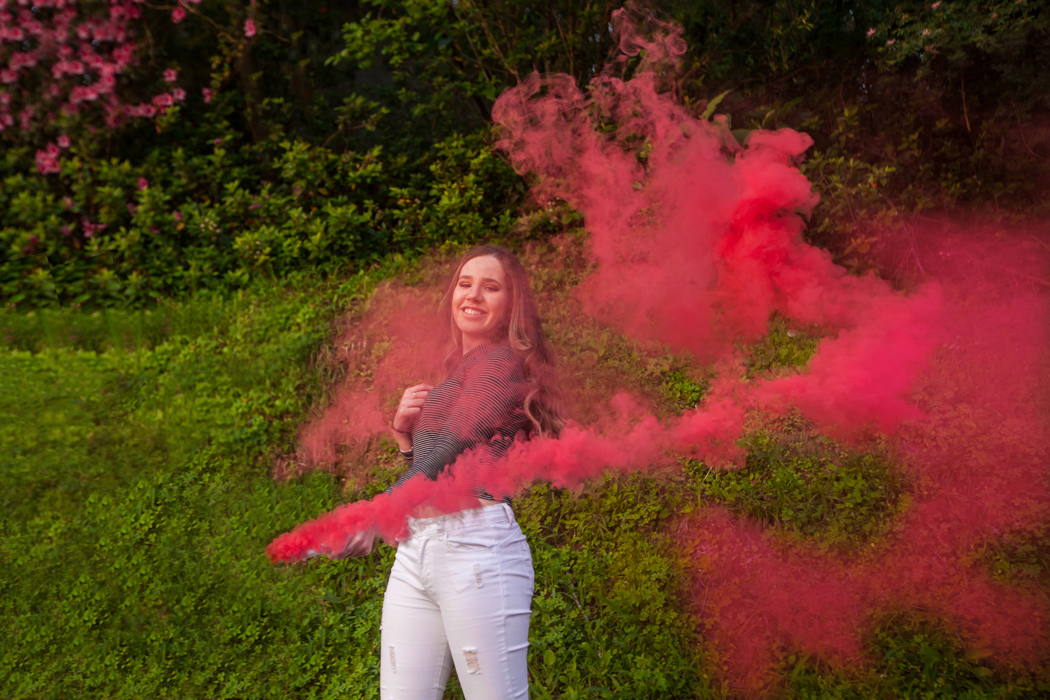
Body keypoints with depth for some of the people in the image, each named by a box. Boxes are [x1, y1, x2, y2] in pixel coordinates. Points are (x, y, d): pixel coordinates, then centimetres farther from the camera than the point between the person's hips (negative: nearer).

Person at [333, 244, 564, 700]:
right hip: (416, 548, 8)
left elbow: (450, 447, -12)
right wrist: (404, 431, 7)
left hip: (476, 545, -8)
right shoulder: (459, 371, 24)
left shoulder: (502, 361, -2)